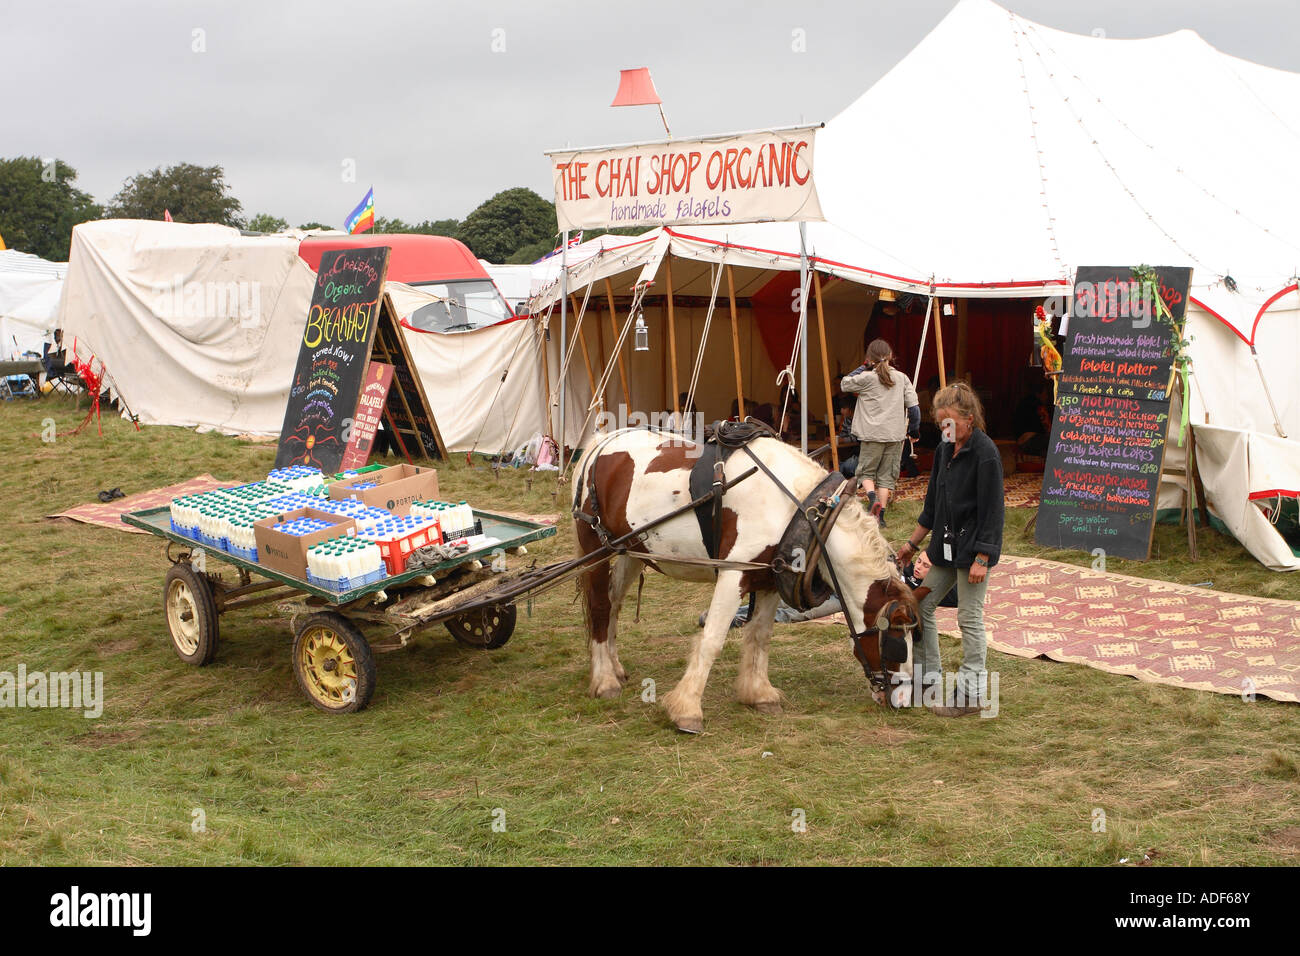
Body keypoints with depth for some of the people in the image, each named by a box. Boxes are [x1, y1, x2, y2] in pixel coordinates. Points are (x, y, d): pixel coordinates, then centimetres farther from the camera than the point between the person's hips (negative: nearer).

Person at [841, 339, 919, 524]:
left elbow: (844, 384, 9)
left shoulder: (866, 378, -6)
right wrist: (912, 427, 16)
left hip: (872, 435, -2)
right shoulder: (902, 378, 4)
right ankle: (881, 513, 1)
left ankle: (872, 497, -19)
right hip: (896, 435, 2)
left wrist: (862, 368, 11)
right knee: (886, 475, 8)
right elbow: (913, 407, 2)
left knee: (866, 471, 9)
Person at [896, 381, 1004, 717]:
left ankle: (970, 693, 7)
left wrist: (981, 559, -20)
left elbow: (991, 511, -17)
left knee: (969, 618, -2)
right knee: (922, 606, 11)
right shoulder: (944, 449, 7)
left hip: (973, 548, -8)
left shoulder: (986, 454, -17)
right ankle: (928, 677, 25)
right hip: (945, 544, 8)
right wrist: (913, 542, 19)